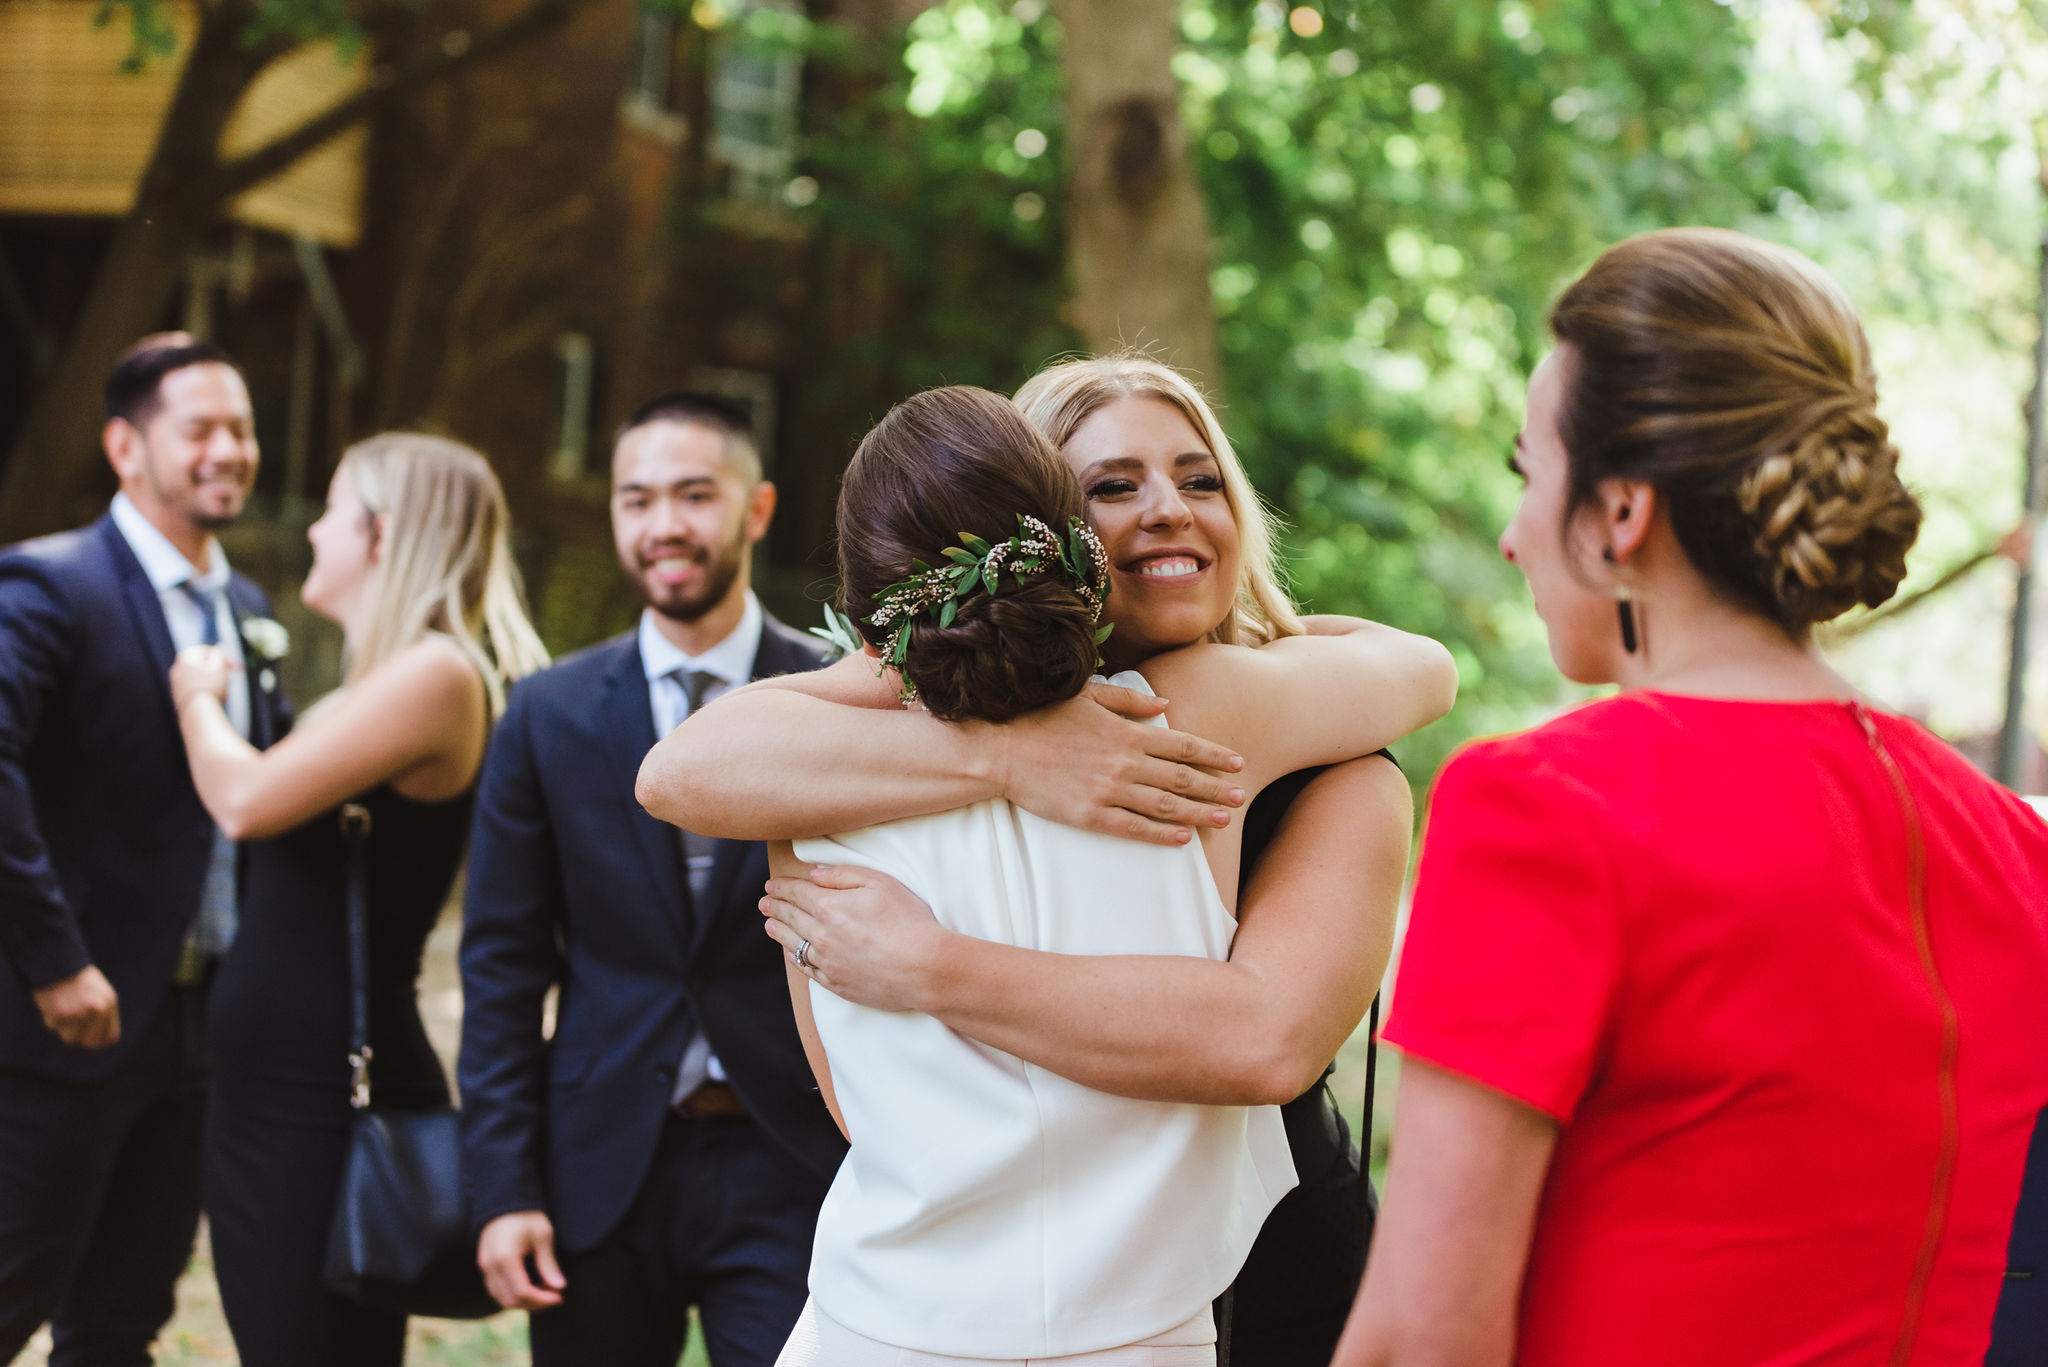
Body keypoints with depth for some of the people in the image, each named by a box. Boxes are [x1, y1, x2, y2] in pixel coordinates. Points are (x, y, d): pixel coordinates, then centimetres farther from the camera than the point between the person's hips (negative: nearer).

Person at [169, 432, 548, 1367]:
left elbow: (248, 801, -19)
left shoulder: (437, 673, -15)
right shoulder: (381, 682, 16)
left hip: (330, 1093, -10)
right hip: (264, 1083, 10)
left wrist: (198, 699, -2)